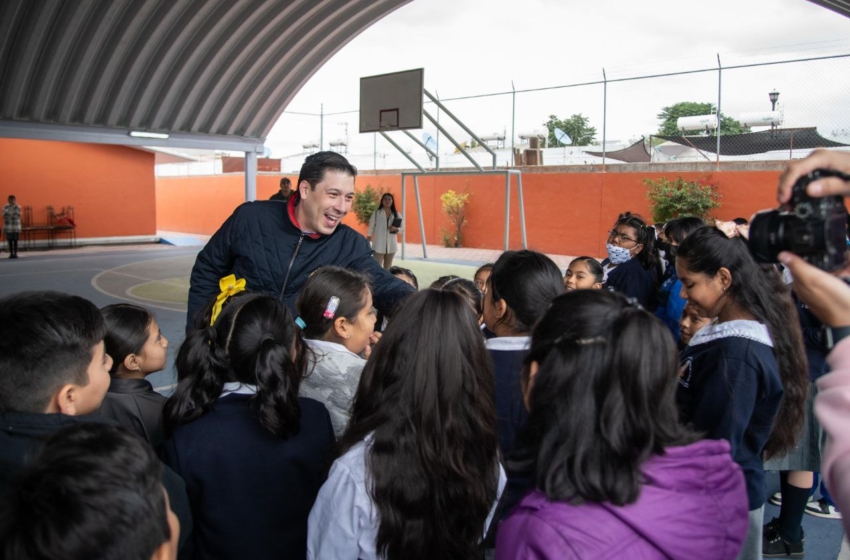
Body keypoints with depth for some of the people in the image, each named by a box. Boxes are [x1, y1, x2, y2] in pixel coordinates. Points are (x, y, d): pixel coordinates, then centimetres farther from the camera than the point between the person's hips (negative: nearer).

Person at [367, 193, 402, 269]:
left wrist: (395, 229, -14)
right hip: (379, 245, -3)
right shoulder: (376, 213, -3)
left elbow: (401, 229, 8)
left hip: (391, 245, 3)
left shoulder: (397, 214, 4)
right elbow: (371, 228, 2)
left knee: (388, 268, 12)